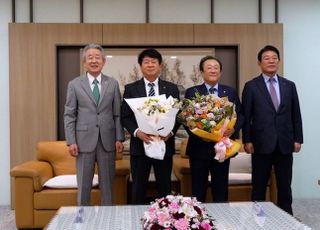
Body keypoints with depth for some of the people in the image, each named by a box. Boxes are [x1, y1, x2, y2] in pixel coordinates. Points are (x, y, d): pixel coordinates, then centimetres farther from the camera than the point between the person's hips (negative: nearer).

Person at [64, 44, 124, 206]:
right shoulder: (74, 84, 3)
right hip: (84, 140, -1)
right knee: (84, 185, 6)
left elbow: (118, 113, 6)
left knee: (107, 184, 9)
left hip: (107, 141, 1)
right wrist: (71, 141, -7)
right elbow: (69, 115, 1)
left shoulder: (113, 84, 6)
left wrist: (119, 138, -2)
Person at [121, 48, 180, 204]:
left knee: (165, 189, 9)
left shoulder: (171, 88, 7)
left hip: (164, 144, 1)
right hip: (139, 145, -1)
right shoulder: (131, 89, 4)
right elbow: (124, 117, 1)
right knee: (138, 189, 6)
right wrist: (137, 132, -16)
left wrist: (171, 132, -12)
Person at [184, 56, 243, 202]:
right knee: (198, 190, 6)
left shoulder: (231, 92, 8)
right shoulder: (192, 92, 2)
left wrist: (233, 129, -14)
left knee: (221, 189, 10)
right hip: (199, 147, -2)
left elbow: (240, 115, 6)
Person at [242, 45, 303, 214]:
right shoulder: (251, 86, 0)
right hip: (262, 143, -2)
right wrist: (247, 140, -8)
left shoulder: (289, 85, 9)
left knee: (285, 186, 9)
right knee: (259, 186, 6)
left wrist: (298, 139, 4)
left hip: (285, 143, 3)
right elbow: (246, 116, -2)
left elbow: (296, 114, 9)